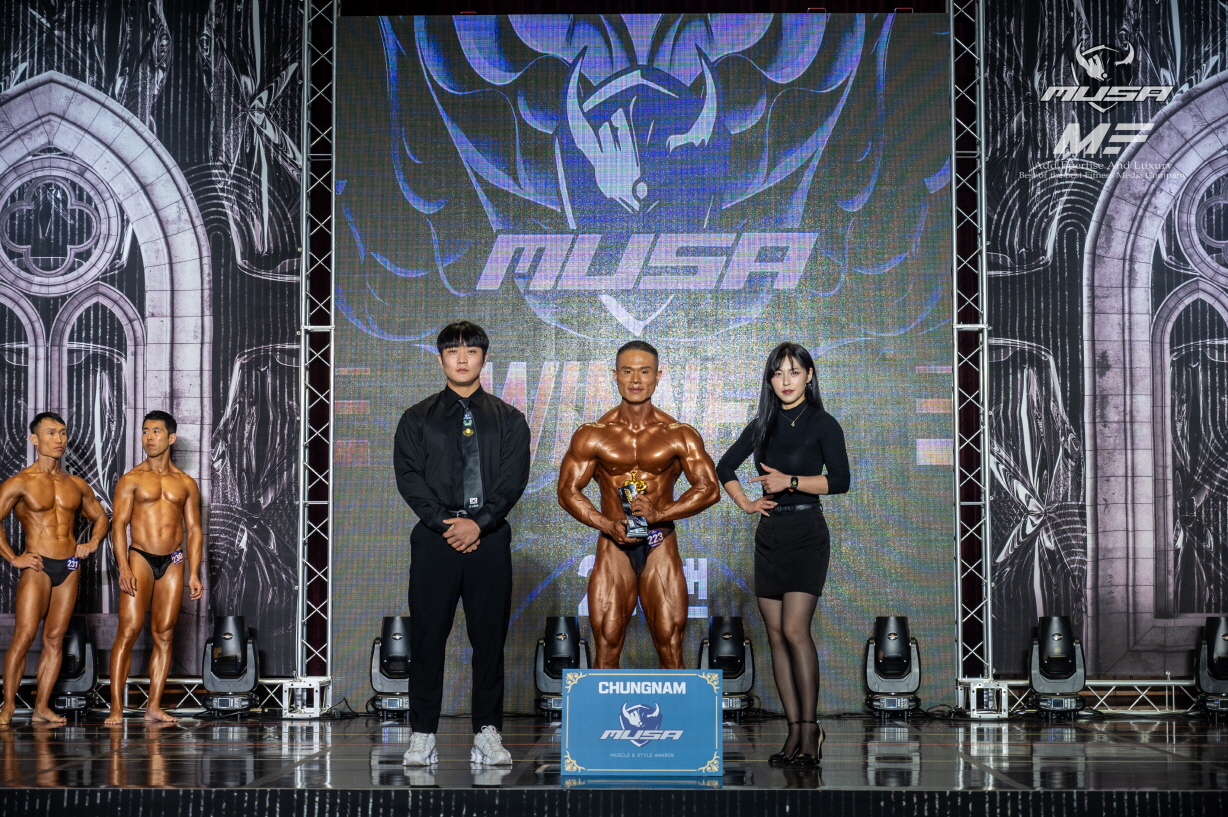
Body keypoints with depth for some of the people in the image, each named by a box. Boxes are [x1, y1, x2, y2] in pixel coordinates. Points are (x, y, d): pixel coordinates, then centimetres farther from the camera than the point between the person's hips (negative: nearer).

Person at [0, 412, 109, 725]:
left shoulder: (76, 485, 12)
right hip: (37, 567, -4)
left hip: (69, 567, 4)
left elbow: (100, 516, 26)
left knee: (54, 640, 5)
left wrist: (94, 542, 8)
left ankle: (41, 708, 9)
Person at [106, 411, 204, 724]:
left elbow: (194, 529, 11)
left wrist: (194, 574, 3)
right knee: (128, 631, -9)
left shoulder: (186, 483, 10)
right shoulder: (131, 480, 2)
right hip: (140, 558, -3)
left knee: (164, 635, 3)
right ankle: (116, 707, -8)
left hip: (173, 562, 3)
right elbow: (118, 525, -3)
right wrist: (124, 568, -15)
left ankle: (154, 706, 8)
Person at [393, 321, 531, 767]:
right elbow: (408, 475, 0)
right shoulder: (417, 419, 11)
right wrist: (443, 521, -12)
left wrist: (479, 522, -13)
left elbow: (514, 478, 0)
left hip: (489, 538, 0)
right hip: (434, 538, 0)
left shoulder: (509, 420, 11)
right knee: (427, 635, 0)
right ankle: (422, 735, 6)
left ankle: (487, 734, 7)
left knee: (489, 637, 1)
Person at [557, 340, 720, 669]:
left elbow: (709, 489, 0)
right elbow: (567, 490, 2)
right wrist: (607, 525, -14)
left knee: (670, 647, 0)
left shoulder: (680, 435, 3)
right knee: (606, 647, 1)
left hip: (661, 548, 0)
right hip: (613, 549, 0)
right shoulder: (592, 435, 3)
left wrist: (660, 513, -16)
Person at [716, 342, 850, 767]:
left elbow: (840, 480, -12)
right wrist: (745, 503, 9)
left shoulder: (822, 424, -3)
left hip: (806, 533, -6)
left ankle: (809, 729, -7)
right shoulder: (762, 426, 12)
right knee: (776, 634, 3)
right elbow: (724, 467, 22)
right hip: (768, 534, 6)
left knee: (795, 629, -15)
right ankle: (795, 730, 8)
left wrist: (790, 481, -17)